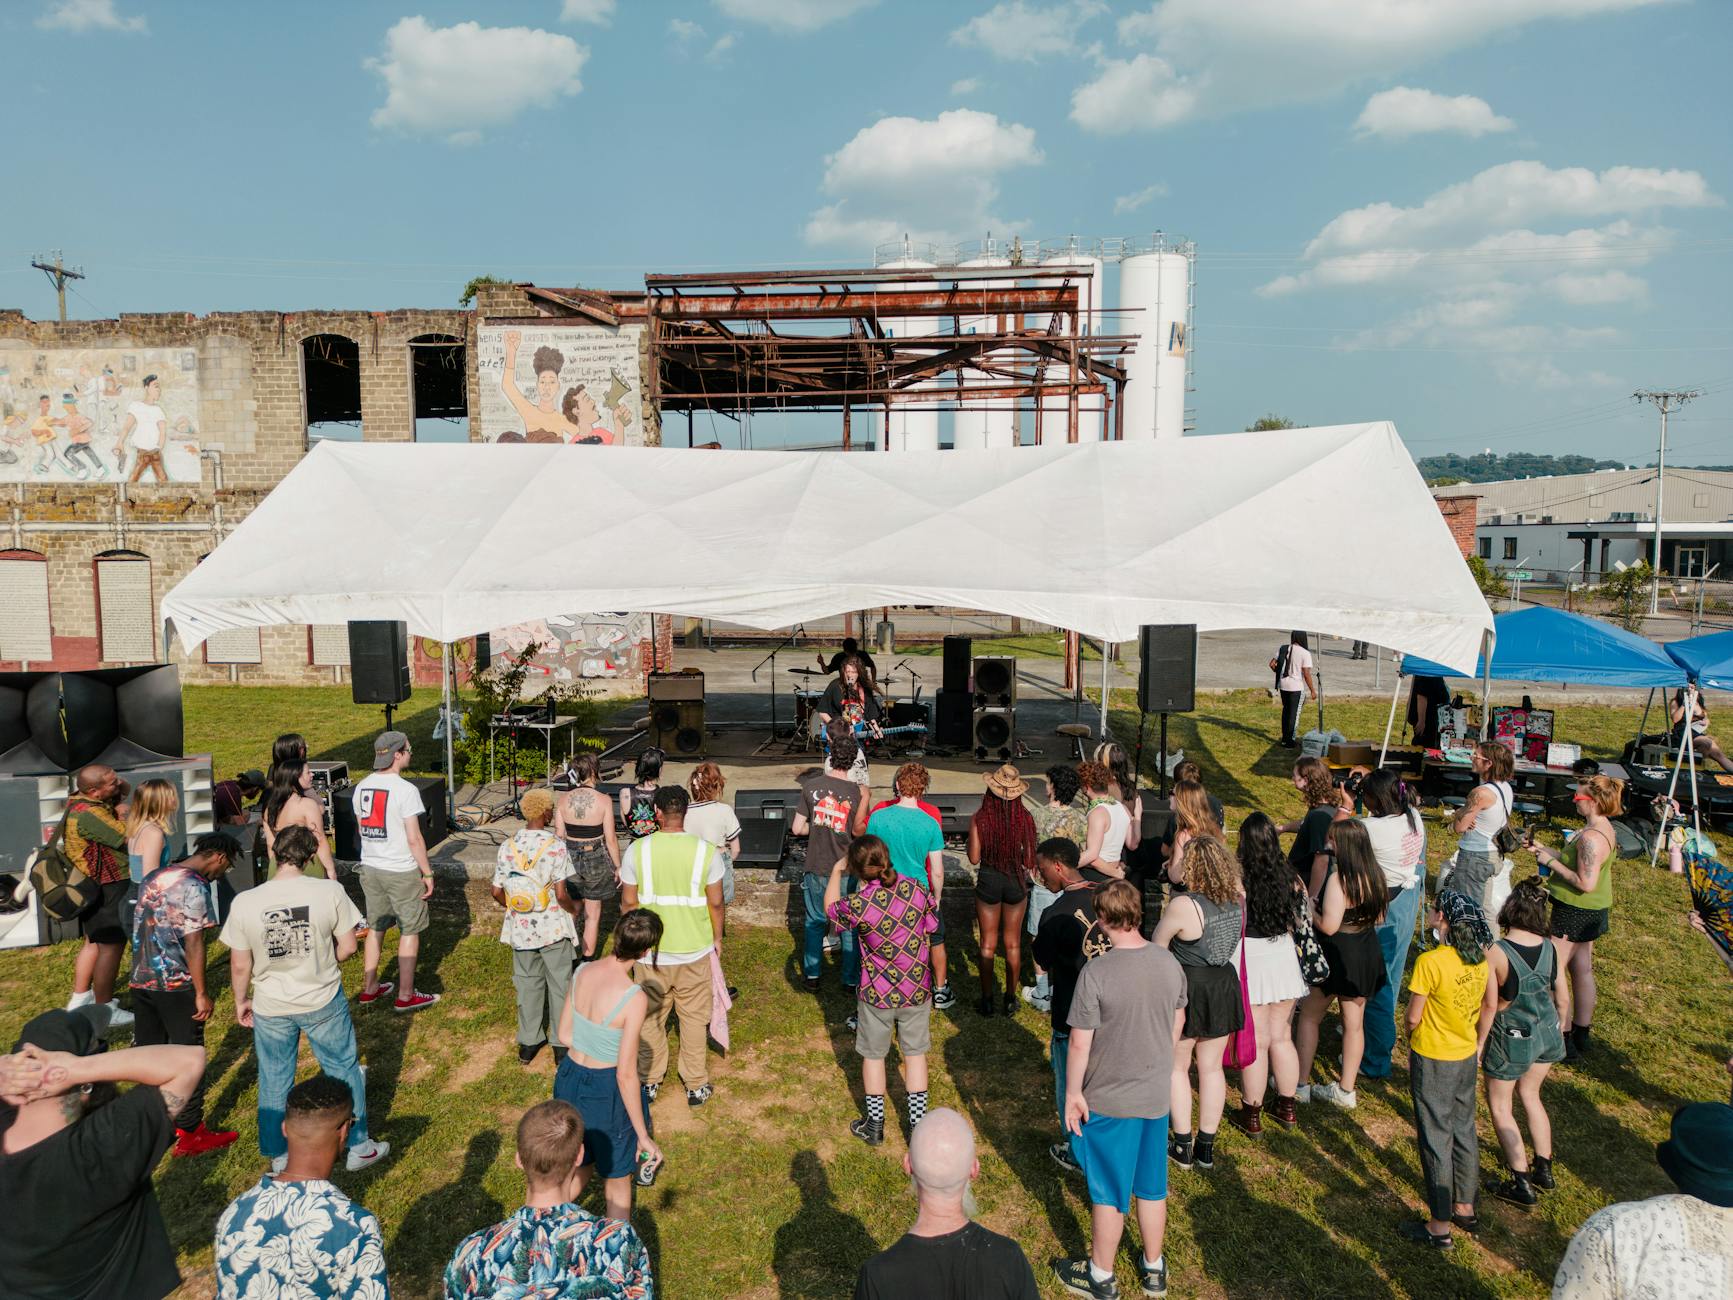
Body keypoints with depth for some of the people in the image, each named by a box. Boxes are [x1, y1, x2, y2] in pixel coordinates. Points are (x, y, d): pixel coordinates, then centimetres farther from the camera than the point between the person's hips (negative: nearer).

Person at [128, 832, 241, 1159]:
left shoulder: (153, 877, 11)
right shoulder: (194, 887, -16)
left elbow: (139, 928, 17)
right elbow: (193, 943, -18)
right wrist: (202, 993, -14)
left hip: (141, 981, 8)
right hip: (176, 986, -8)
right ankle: (189, 1134, 10)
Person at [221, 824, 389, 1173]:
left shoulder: (244, 902, -14)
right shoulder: (330, 891, -17)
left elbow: (240, 965, -5)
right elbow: (348, 947, -10)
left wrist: (241, 1001, 12)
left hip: (270, 1008, 1)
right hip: (324, 1001, -1)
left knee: (274, 1082, 20)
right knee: (344, 1071, 17)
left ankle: (279, 1157, 35)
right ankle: (359, 1148, 29)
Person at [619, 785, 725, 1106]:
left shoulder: (637, 850, -12)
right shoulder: (706, 850, -13)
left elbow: (628, 901, -5)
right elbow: (715, 902, -6)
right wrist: (717, 938, 11)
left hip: (650, 951, 0)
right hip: (695, 950, 0)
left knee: (651, 1017, 19)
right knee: (694, 1019, 15)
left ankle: (650, 1082, 33)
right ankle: (696, 1086, 25)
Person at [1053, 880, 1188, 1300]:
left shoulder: (1096, 972, -26)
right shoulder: (1169, 962, -8)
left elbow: (1080, 1043, -20)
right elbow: (1178, 1022, 7)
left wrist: (1073, 1093, -6)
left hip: (1109, 1100, -5)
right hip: (1157, 1095, 5)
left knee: (1108, 1192, 12)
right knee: (1152, 1186, 21)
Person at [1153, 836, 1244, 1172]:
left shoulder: (1182, 905, -24)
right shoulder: (1237, 898, -6)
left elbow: (1157, 946, -11)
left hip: (1187, 990, -5)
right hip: (1224, 986, 5)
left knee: (1177, 1066, 15)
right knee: (1212, 1067, 17)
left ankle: (1182, 1146, 21)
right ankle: (1206, 1147, 26)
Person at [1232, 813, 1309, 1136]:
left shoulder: (1237, 877, -19)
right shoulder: (1289, 877, -5)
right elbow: (1299, 920, 6)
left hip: (1250, 960, -4)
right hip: (1284, 958, 4)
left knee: (1256, 1042, 6)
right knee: (1282, 1037, 18)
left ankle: (1251, 1114, 18)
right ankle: (1287, 1107, 31)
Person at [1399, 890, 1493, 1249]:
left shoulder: (1431, 961, -25)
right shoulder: (1480, 958, -5)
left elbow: (1413, 1016, -17)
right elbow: (1483, 1007, 5)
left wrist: (1410, 1045, 2)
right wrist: (1477, 1044, 19)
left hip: (1432, 1061, -6)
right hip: (1468, 1057, 6)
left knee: (1436, 1139, 5)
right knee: (1464, 1131, 20)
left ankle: (1439, 1226, 15)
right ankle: (1465, 1208, 35)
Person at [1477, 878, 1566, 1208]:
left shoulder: (1495, 953, -23)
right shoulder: (1550, 948, -9)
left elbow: (1490, 1005, -18)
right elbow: (1563, 999, 1)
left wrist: (1479, 1044, -4)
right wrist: (1558, 1031, 19)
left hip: (1513, 1040, -5)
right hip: (1548, 1032, 5)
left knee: (1499, 1105, 14)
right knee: (1529, 1093, 28)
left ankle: (1522, 1184, 17)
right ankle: (1544, 1168, 36)